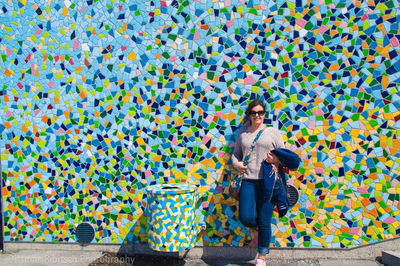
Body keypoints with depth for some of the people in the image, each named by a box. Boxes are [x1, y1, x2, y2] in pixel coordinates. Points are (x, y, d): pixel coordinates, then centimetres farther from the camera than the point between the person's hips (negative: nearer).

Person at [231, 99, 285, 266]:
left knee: (264, 222, 2)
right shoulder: (242, 133, 13)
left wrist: (276, 160, -14)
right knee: (246, 218, -8)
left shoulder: (273, 132, 6)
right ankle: (261, 226, 30)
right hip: (248, 180, 2)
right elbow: (236, 153, 20)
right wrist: (236, 164, -1)